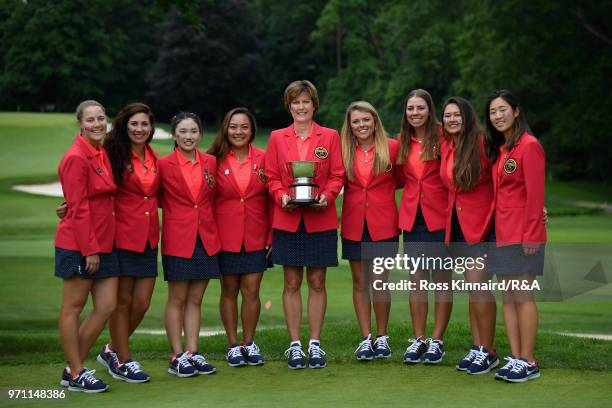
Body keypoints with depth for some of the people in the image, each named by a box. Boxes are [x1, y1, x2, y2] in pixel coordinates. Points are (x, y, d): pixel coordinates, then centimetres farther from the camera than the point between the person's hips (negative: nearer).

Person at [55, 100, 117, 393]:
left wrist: (99, 246, 10)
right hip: (78, 244, -8)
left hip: (102, 242, 8)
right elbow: (78, 209, -16)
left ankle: (72, 367, 18)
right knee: (73, 308, 3)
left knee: (107, 306, 7)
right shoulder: (76, 158, -13)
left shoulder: (102, 154, 12)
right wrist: (89, 249, -17)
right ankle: (75, 375, 12)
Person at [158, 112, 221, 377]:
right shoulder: (164, 164, -5)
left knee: (195, 299, 8)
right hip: (178, 239, -4)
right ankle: (177, 357, 6)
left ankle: (192, 353, 13)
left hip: (206, 238, 4)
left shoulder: (210, 162, 6)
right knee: (177, 299, 2)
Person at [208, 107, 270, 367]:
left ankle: (249, 343, 16)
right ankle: (233, 345, 17)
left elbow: (271, 199, 4)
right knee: (229, 290, 7)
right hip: (225, 236, -1)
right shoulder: (215, 160, -1)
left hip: (255, 237, 1)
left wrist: (272, 235, -1)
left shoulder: (263, 159, 2)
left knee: (251, 291, 2)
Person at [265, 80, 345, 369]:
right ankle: (294, 345, 10)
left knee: (317, 283, 4)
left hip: (320, 220, 0)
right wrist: (282, 197, -13)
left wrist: (327, 196, -16)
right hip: (287, 219, 1)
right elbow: (271, 177, 6)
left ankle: (315, 343, 12)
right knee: (292, 283, 4)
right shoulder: (277, 138, 7)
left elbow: (337, 175, 3)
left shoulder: (330, 137, 5)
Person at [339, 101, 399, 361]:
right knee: (360, 282, 5)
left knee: (380, 281, -1)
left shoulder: (391, 147, -2)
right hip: (354, 225, 2)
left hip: (383, 225, -2)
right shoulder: (343, 150, 4)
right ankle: (366, 339, 12)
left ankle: (382, 337, 13)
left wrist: (378, 187, -2)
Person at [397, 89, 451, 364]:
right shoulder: (403, 142, 10)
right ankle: (418, 339, 13)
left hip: (440, 216, -4)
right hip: (412, 217, 4)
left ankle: (437, 340, 9)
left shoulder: (443, 137, -5)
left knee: (441, 278, 2)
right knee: (417, 279, 6)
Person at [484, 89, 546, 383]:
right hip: (502, 233, 8)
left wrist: (530, 235, -17)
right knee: (508, 297, 8)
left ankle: (528, 362, 2)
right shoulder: (499, 149, 15)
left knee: (522, 296, -4)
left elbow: (535, 194, -15)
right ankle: (515, 358, 13)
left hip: (522, 235, -8)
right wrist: (495, 227, 10)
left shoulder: (528, 145, -11)